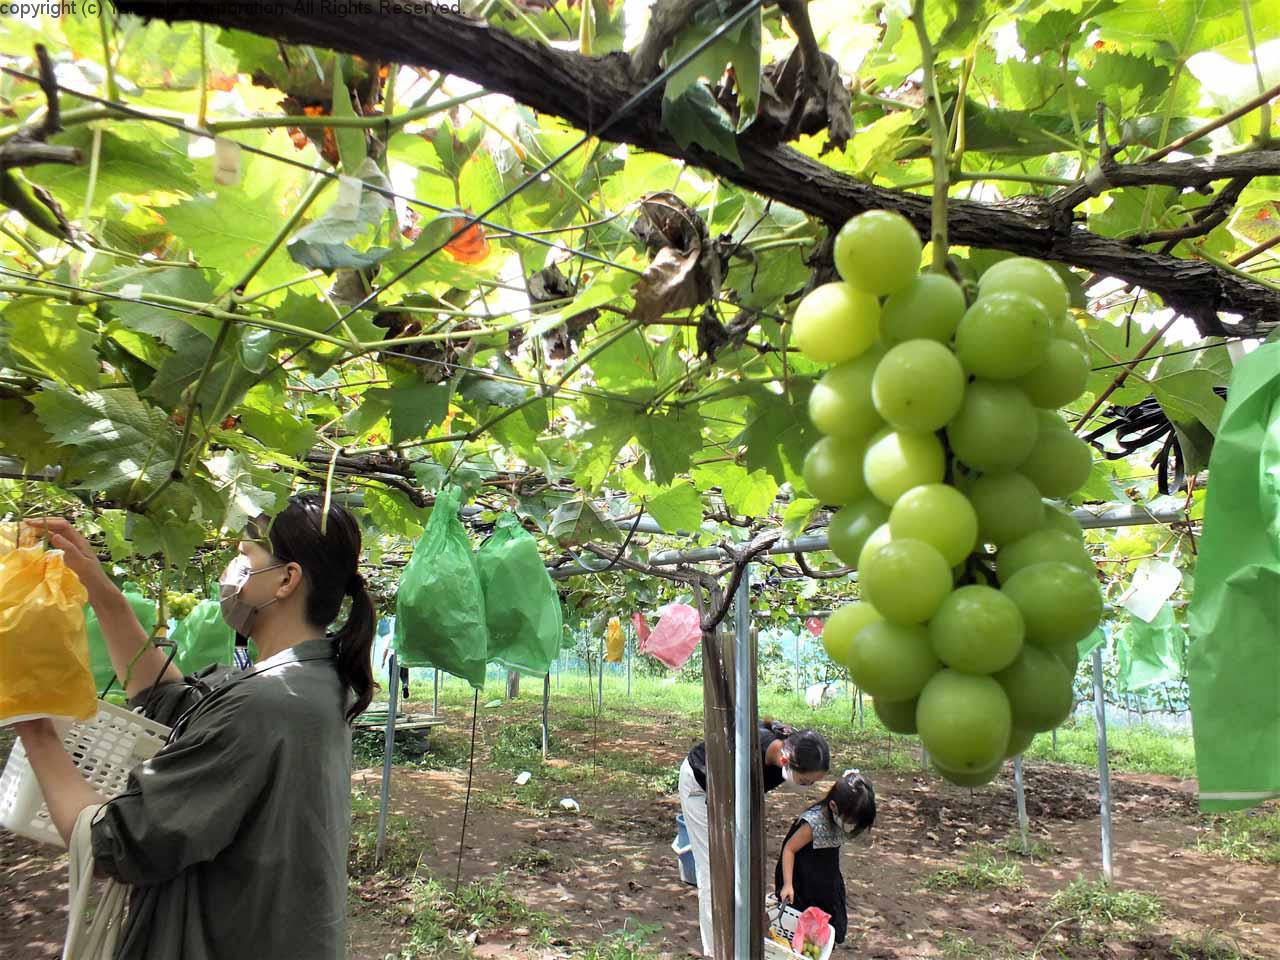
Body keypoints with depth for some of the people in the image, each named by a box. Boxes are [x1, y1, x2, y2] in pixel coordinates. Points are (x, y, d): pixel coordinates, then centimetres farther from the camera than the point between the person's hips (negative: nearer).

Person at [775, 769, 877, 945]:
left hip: (828, 882, 6)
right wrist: (787, 884, -25)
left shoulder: (845, 817, -13)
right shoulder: (813, 823, -33)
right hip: (803, 884, -6)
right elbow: (789, 849, -22)